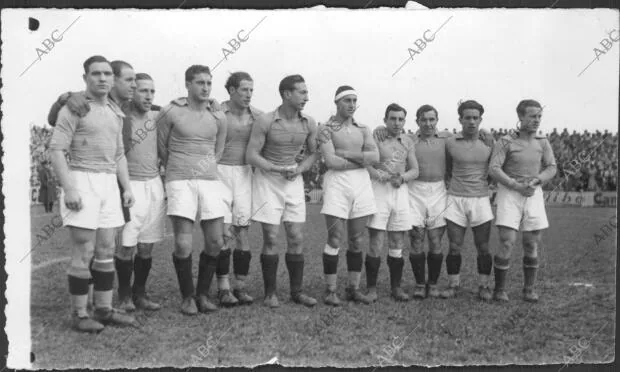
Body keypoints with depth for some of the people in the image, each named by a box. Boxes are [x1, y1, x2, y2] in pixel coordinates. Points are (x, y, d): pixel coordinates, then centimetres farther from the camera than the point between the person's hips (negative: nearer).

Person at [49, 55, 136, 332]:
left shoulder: (115, 113, 15)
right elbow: (56, 150, -12)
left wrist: (127, 187, 10)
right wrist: (68, 189, -20)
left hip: (108, 184, 7)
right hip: (81, 182, -7)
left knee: (106, 250, 8)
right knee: (83, 252, -5)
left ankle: (104, 309, 16)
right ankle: (79, 314, 5)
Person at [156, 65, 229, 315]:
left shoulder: (218, 117, 9)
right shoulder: (170, 112, -1)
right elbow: (161, 148, 10)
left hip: (210, 182, 4)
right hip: (180, 182, -4)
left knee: (215, 243, 1)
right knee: (183, 245, -10)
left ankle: (203, 294, 18)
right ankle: (187, 297, 9)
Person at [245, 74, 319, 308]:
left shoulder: (309, 124, -1)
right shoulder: (265, 121, -13)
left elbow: (312, 153, 11)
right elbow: (251, 156, -12)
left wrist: (299, 169, -9)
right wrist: (278, 169, -22)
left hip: (293, 183, 4)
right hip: (267, 181, -4)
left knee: (296, 239, 2)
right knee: (271, 239, -3)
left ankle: (297, 291, 14)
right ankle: (270, 293, 8)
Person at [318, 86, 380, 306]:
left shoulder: (362, 129, 15)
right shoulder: (327, 129, 1)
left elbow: (375, 157, 0)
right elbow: (330, 161, -12)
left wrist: (345, 153, -8)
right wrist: (361, 161, -5)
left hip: (361, 183, 5)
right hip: (337, 181, -5)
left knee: (357, 241, 7)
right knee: (335, 240, -6)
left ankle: (354, 289, 16)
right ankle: (330, 291, 2)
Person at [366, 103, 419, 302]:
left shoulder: (408, 142, 13)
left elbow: (415, 171, 11)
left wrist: (402, 177, -9)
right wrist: (379, 175, -24)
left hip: (401, 191, 4)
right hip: (379, 190, -4)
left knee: (397, 244, 7)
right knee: (376, 244, -6)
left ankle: (396, 287, 16)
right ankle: (371, 288, 3)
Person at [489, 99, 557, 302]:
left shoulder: (542, 142, 7)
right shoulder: (505, 142, -4)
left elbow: (551, 169, 2)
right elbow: (494, 169, -11)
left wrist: (535, 182, -16)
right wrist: (517, 186, -20)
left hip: (533, 194, 3)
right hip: (509, 193, -3)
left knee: (532, 244, 3)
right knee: (507, 243, -11)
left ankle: (529, 288, 18)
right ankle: (499, 289, 3)